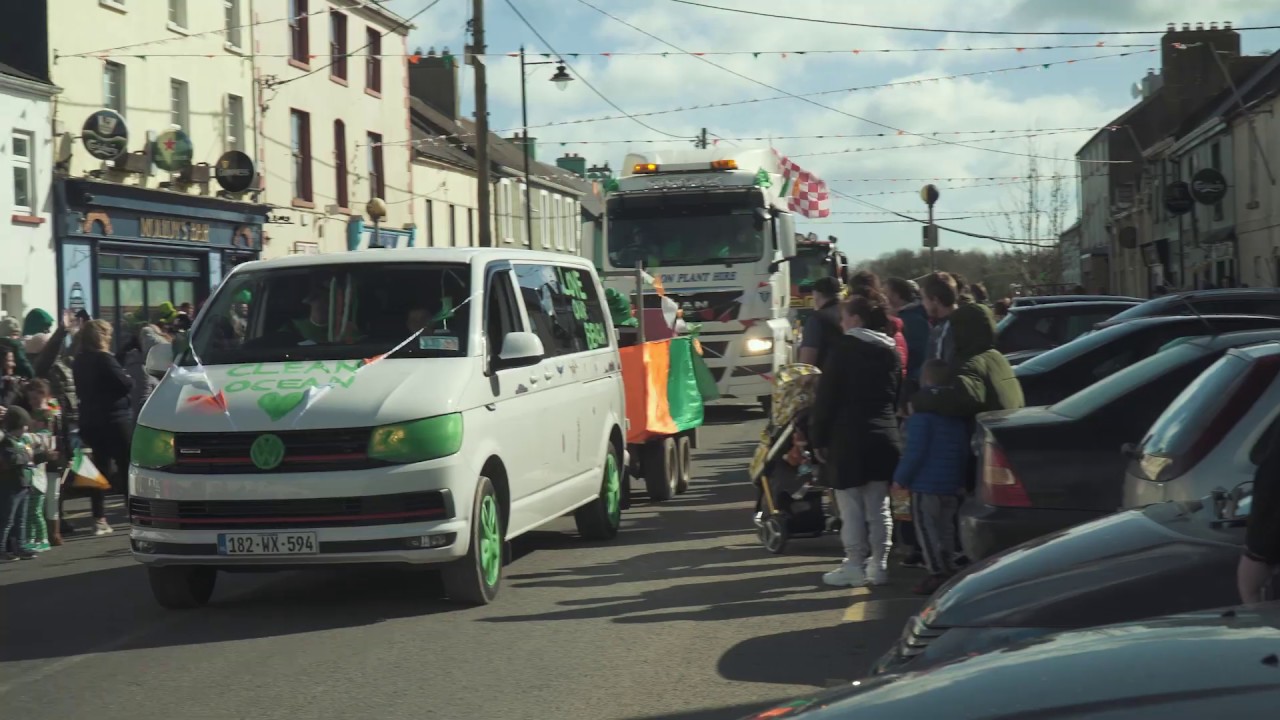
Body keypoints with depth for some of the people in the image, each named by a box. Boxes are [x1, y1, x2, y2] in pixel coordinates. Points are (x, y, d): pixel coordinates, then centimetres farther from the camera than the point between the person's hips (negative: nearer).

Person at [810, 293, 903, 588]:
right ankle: (878, 566, 14)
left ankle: (855, 566, 0)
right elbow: (897, 396, 15)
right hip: (884, 438, 6)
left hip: (849, 438, -6)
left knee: (851, 507, -1)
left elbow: (826, 396, -9)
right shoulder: (891, 351, 11)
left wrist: (818, 438, -5)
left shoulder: (844, 347, -9)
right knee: (878, 507, 11)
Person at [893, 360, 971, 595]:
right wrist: (961, 479, 24)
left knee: (925, 526, -5)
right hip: (952, 484, 8)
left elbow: (915, 450, -17)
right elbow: (964, 449, 17)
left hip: (926, 483, -8)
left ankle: (938, 573, -10)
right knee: (945, 527, 16)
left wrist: (900, 478, -9)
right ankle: (948, 570, 20)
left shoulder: (922, 411, -15)